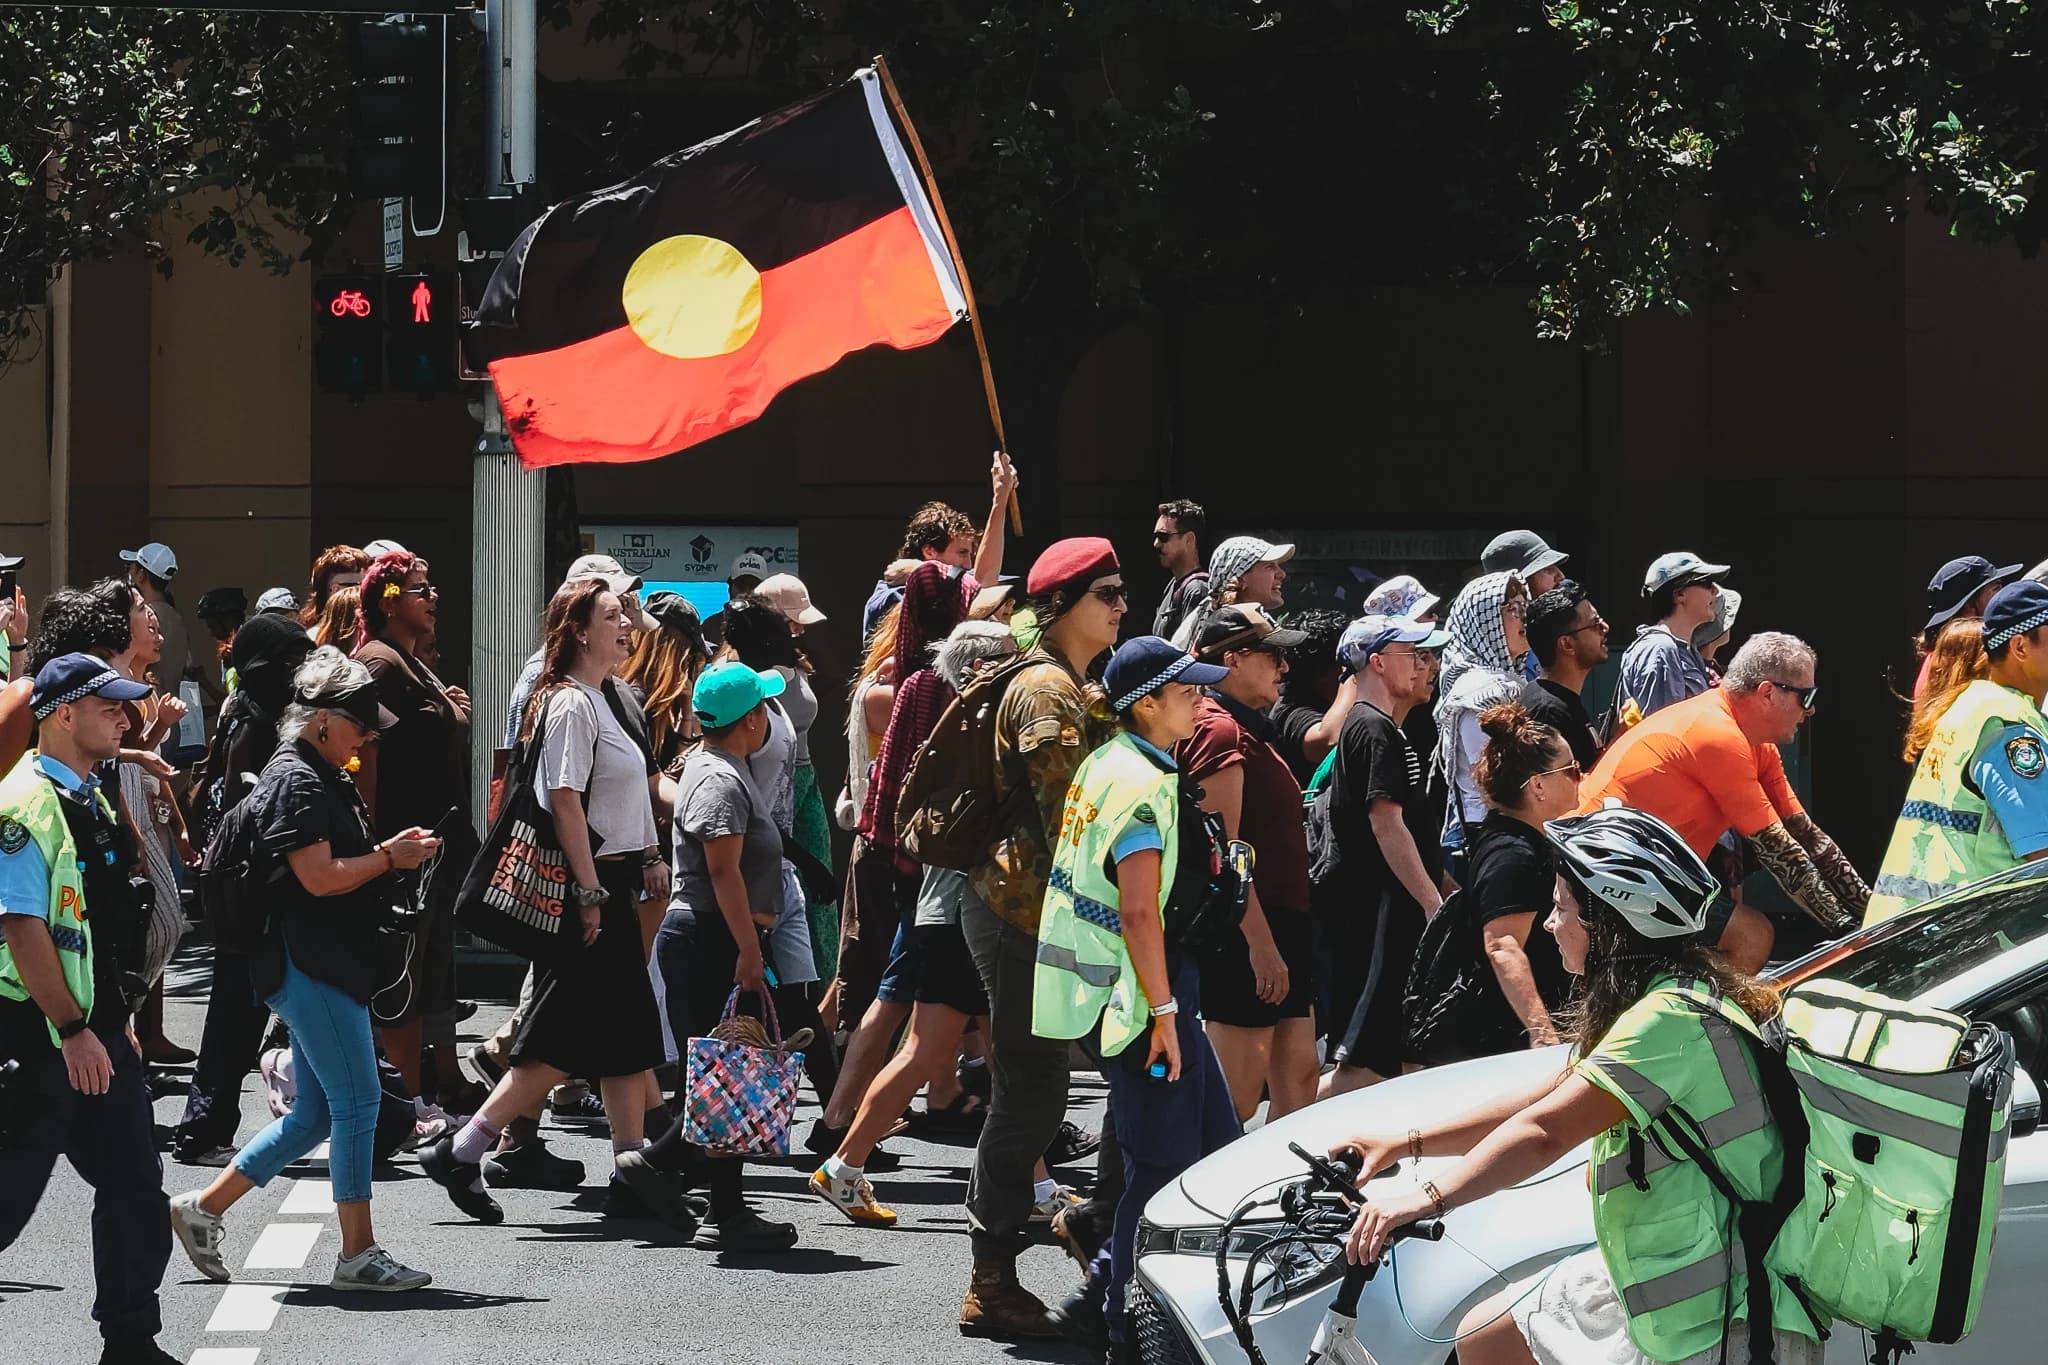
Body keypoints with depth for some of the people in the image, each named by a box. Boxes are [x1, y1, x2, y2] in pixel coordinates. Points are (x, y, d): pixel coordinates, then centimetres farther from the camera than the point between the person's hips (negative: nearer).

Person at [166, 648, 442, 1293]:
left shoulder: (321, 776, 18)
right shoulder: (298, 782, -15)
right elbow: (320, 877, -21)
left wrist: (386, 850, 11)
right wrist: (390, 858, -11)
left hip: (329, 967, 11)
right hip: (310, 969, -11)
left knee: (316, 1115, 13)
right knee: (356, 1106, -7)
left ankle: (204, 1208, 19)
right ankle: (359, 1254, -3)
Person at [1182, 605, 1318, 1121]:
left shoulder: (1248, 729, 18)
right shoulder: (1220, 731, -14)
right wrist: (1260, 942, -24)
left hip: (1278, 926, 11)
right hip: (1250, 929, -11)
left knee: (1298, 1080, 10)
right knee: (1238, 1097, -8)